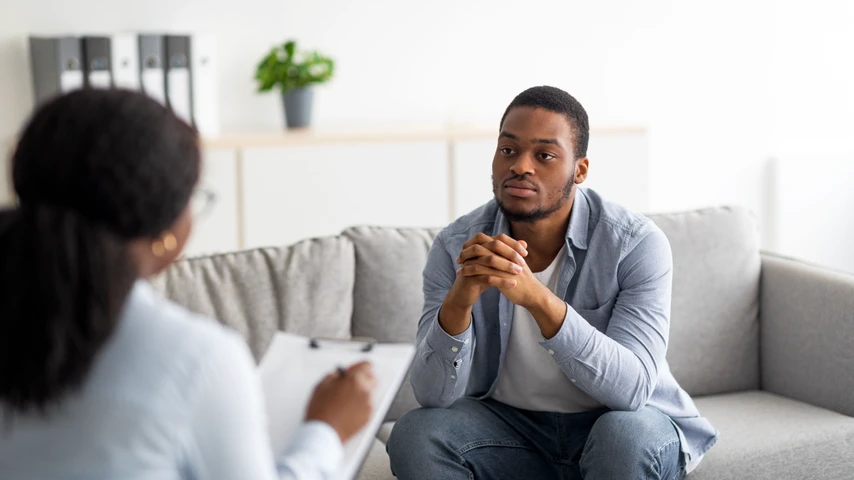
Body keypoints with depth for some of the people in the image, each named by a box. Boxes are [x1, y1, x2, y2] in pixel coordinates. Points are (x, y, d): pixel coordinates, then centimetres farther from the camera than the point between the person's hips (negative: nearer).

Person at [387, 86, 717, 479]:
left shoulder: (637, 244, -19)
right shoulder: (456, 246, -12)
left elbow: (632, 388, -29)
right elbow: (434, 395, -17)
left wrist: (538, 299, -43)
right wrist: (458, 302, -37)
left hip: (619, 424, -2)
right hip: (511, 425, 2)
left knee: (627, 436, -34)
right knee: (414, 436, -24)